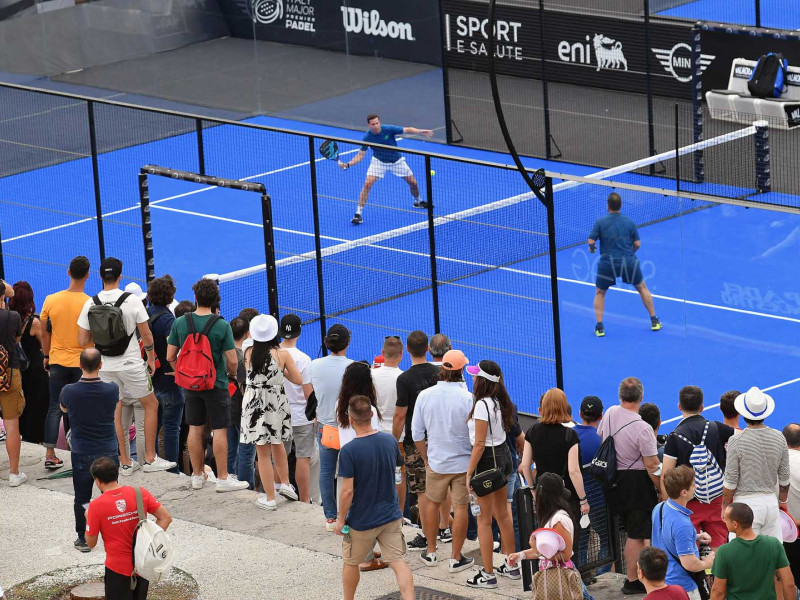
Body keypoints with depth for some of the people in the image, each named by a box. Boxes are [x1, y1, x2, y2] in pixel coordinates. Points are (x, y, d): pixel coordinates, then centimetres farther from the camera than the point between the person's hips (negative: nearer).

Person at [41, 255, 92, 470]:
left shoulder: (51, 300, -5)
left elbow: (45, 333, 4)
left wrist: (46, 356, 16)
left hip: (58, 361, 2)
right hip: (84, 363, -2)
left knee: (55, 408, 8)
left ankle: (50, 455, 5)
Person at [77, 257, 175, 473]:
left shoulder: (91, 304, -5)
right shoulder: (132, 301, -12)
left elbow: (82, 341, -4)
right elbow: (146, 336, -7)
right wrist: (151, 358, 8)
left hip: (105, 365, 3)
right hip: (131, 364, -3)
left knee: (114, 413, 10)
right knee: (151, 405, 13)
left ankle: (125, 462, 12)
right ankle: (150, 458, 11)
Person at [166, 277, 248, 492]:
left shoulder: (180, 323, -5)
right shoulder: (222, 326, -14)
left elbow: (171, 357, 0)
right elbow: (232, 360, -12)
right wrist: (232, 374, 9)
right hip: (216, 384, -4)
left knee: (195, 428, 12)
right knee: (219, 430, 2)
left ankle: (197, 475, 21)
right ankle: (222, 478, 4)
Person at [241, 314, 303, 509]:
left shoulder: (250, 353, -9)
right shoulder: (282, 354, -9)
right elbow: (298, 380, -1)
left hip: (254, 404, -1)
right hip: (276, 403, 1)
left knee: (263, 453, 6)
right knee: (277, 444, 28)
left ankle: (270, 498, 10)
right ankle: (285, 483, 29)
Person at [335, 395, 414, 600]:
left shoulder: (349, 451, -20)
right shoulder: (390, 441, -5)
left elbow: (347, 491, -20)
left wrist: (341, 519, -7)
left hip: (361, 521, -4)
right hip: (391, 516, 4)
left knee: (350, 563, 18)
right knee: (399, 563, 0)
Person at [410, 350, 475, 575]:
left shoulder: (425, 396, -7)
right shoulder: (467, 398, -18)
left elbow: (417, 433, 0)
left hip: (436, 462, 3)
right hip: (463, 461, -3)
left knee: (432, 503, 20)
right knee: (460, 507, 6)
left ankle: (430, 552, 29)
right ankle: (456, 558, 12)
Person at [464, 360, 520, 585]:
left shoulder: (483, 405, -21)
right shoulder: (501, 402, 4)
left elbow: (480, 443, -21)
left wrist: (469, 473, -16)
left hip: (488, 458, -9)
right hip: (503, 455, 9)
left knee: (484, 520, 1)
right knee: (502, 515, 19)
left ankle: (488, 574, 6)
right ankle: (511, 566, 27)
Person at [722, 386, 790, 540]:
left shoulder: (736, 441, -13)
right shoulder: (779, 438, 0)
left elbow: (730, 482, -10)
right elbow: (784, 477, 8)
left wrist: (724, 507, 3)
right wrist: (783, 500, 24)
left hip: (746, 502, -4)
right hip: (771, 501, 4)